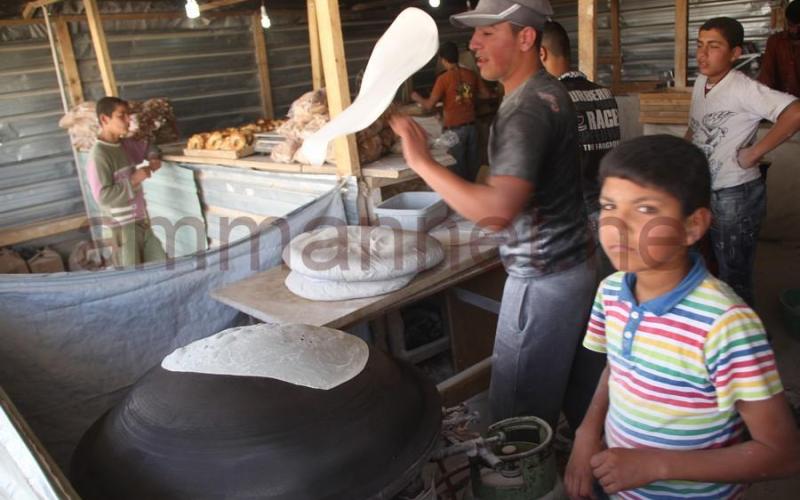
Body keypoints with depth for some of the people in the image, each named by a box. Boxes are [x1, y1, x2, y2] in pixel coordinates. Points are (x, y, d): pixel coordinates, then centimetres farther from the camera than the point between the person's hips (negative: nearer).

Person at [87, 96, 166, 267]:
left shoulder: (126, 145, 7)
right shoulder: (99, 154, -16)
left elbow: (148, 148, 29)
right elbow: (103, 196, -23)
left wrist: (154, 158, 6)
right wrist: (134, 180, -19)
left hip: (142, 221, 8)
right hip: (121, 228, -8)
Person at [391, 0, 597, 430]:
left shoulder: (526, 109, -23)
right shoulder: (546, 91, 10)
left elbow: (497, 212, -36)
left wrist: (422, 161, -30)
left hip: (543, 280, -10)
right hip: (572, 262, 10)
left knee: (516, 416, 1)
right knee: (569, 391, 23)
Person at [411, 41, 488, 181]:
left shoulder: (443, 79, -12)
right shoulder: (471, 74, 3)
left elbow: (429, 105, -11)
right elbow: (486, 94, 12)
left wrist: (417, 98, 8)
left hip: (455, 129, -5)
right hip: (471, 126, 5)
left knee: (458, 166, 4)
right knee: (472, 164, 13)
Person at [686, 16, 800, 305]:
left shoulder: (743, 89, -21)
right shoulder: (700, 82, 3)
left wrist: (755, 152, -27)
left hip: (736, 196, -8)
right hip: (703, 193, 8)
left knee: (734, 278, 6)